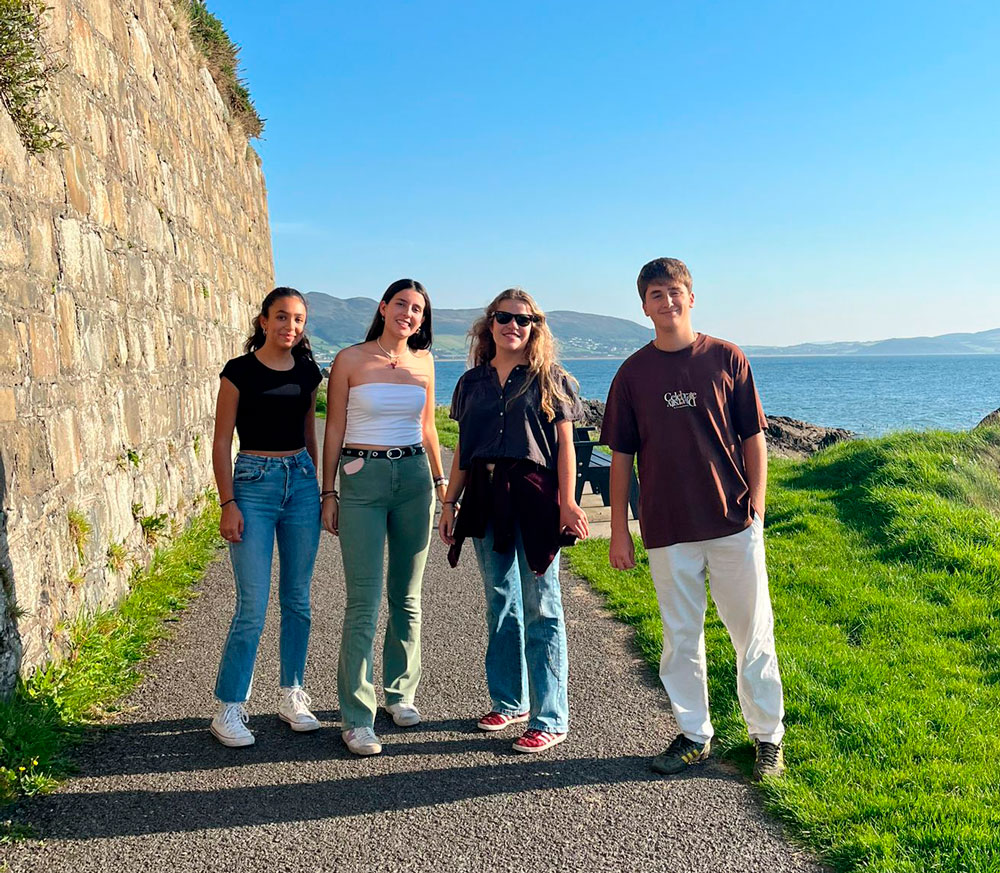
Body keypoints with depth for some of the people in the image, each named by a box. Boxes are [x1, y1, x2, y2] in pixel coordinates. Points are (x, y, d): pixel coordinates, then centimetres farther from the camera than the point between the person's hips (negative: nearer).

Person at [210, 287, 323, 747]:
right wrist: (228, 504, -11)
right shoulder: (239, 371, -5)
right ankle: (229, 708, 7)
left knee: (297, 599, 9)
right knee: (252, 606, -6)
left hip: (302, 481, 5)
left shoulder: (307, 372, 8)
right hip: (254, 483, -4)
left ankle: (292, 697, 22)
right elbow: (221, 443, -5)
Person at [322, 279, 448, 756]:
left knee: (406, 597, 10)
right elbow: (334, 429, 0)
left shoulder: (423, 362, 9)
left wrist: (440, 481, 17)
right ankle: (356, 717, 2)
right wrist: (328, 491, -3)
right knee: (364, 602, -6)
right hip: (362, 479, -4)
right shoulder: (350, 359, -1)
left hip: (414, 476, 4)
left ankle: (400, 693, 27)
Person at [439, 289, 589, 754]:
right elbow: (463, 449, 16)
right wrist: (449, 502, 11)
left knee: (541, 610, -2)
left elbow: (564, 445, -1)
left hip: (534, 497, -4)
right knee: (500, 606, 12)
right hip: (485, 501, 5)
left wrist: (567, 503, -10)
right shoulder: (472, 382, 13)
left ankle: (550, 719, 5)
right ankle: (509, 701, 26)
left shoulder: (550, 379, 2)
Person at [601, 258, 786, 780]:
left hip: (734, 524, -1)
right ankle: (694, 735, 25)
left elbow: (753, 439, 5)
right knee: (680, 636, 10)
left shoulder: (726, 359, 2)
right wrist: (618, 531, 4)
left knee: (753, 633, 6)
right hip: (667, 530, 1)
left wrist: (756, 508, -3)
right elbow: (621, 456, 6)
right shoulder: (634, 373, 4)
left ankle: (768, 737, 21)